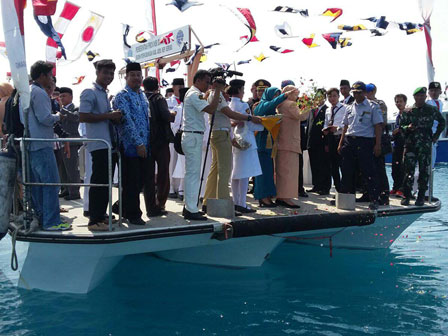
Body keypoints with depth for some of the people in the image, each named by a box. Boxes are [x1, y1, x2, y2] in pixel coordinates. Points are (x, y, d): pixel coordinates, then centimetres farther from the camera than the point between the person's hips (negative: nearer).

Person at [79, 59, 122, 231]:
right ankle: (95, 220, -2)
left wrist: (115, 117, 6)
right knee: (98, 181, -7)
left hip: (110, 144, 9)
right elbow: (83, 117, -19)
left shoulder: (105, 93, 18)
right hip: (99, 144, -9)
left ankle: (101, 215, 23)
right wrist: (109, 115, -17)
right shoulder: (90, 93, -9)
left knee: (106, 181, 13)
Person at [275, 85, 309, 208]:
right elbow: (301, 116, -21)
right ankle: (286, 198, -10)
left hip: (281, 143, 10)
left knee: (281, 170, 12)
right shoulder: (291, 104, -10)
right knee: (289, 170, -9)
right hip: (289, 143, -10)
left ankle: (280, 197, 16)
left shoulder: (280, 106, 18)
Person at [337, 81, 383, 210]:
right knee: (347, 171, 8)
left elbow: (378, 126, -5)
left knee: (368, 172, -7)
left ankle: (374, 200, -1)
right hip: (349, 141, 5)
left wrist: (377, 145, -13)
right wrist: (341, 143, 14)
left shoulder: (373, 106, 0)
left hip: (365, 142, -5)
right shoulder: (349, 108, 16)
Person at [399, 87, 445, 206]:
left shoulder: (432, 110, 5)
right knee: (408, 170, -2)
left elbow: (442, 122, 19)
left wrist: (436, 135, 12)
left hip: (425, 146, 1)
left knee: (424, 171, 2)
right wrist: (407, 127, -15)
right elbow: (401, 126, 5)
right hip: (410, 145, 0)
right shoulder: (408, 112, 3)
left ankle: (421, 197, 10)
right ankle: (406, 196, 5)